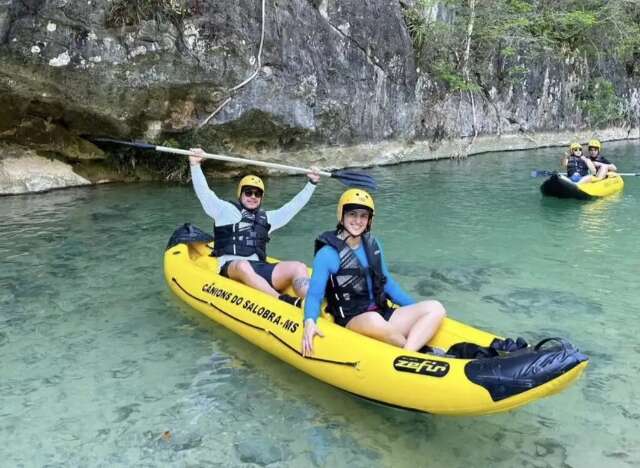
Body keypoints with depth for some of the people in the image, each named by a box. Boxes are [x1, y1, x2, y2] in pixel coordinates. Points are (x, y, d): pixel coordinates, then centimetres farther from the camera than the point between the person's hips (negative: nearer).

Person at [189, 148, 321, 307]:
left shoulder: (266, 217, 28)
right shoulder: (226, 210, 15)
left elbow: (294, 205, 29)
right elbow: (203, 192, 3)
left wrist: (312, 183, 26)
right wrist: (195, 165, -10)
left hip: (260, 270, 5)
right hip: (232, 269, -4)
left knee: (298, 267, -22)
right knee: (243, 265, -42)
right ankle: (284, 301, -54)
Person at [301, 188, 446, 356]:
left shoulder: (372, 245, 11)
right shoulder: (327, 254, -6)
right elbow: (315, 294, -10)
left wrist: (416, 309, 16)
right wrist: (309, 321, -31)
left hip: (382, 314, 6)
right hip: (351, 322, -6)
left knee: (435, 308, -11)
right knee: (374, 320, -39)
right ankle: (421, 353, -14)